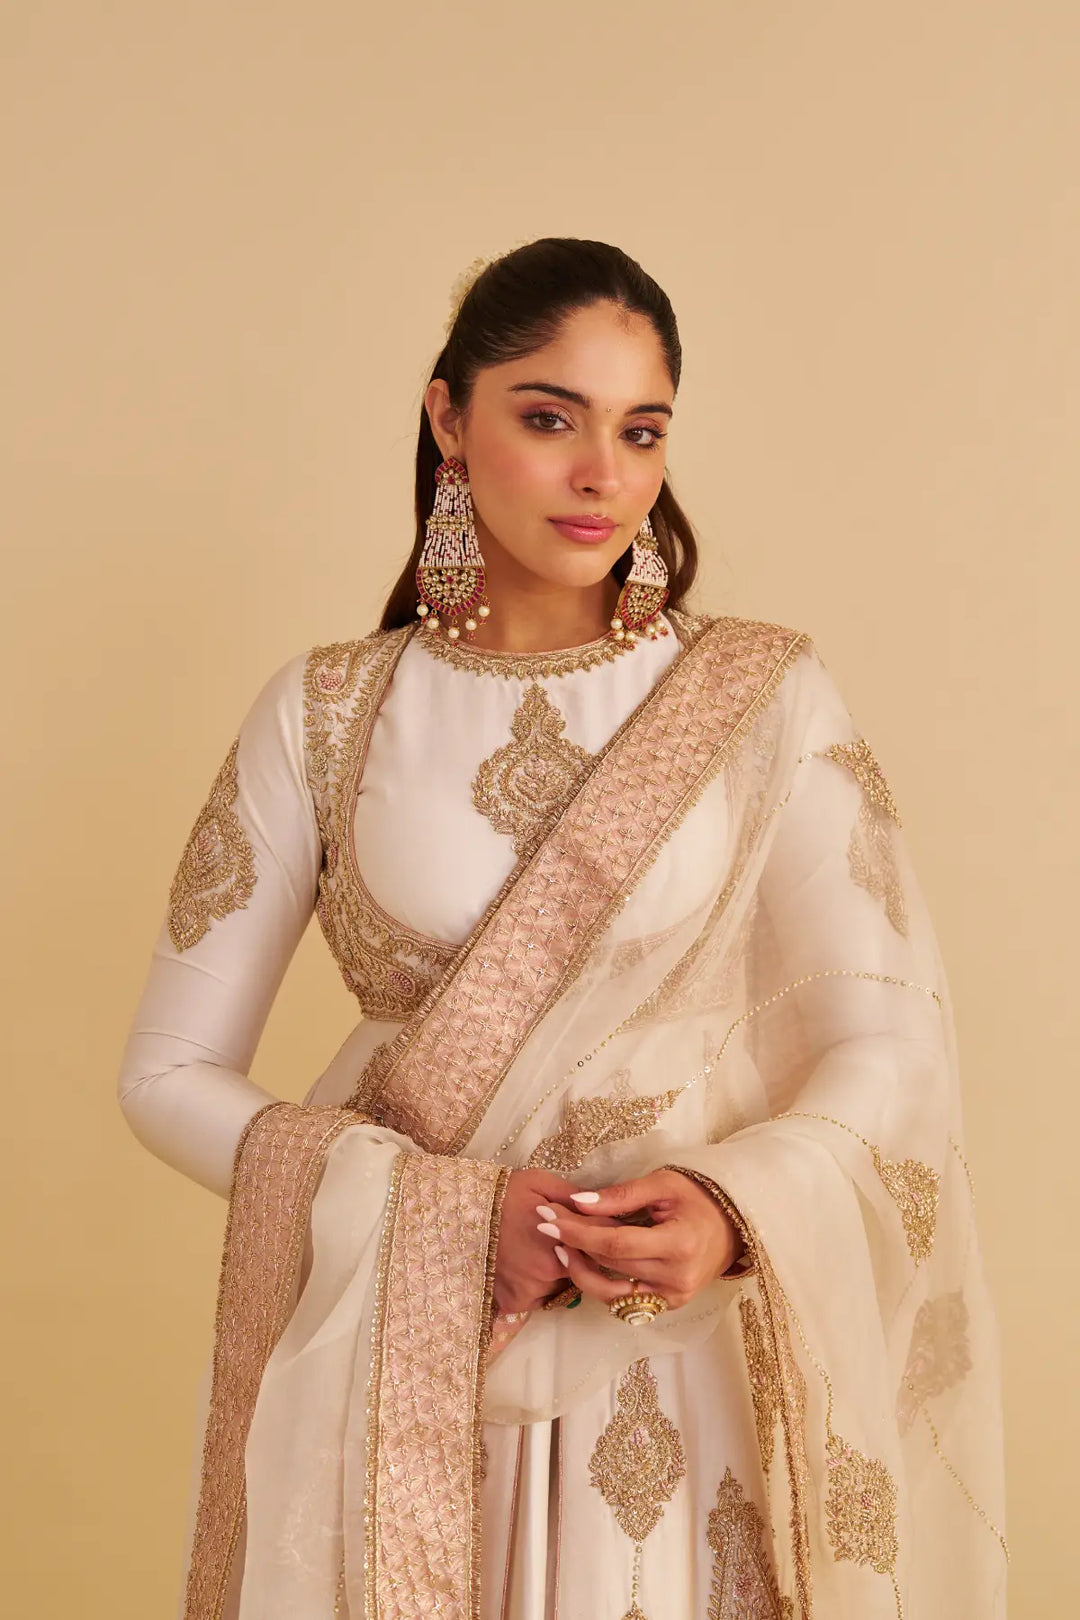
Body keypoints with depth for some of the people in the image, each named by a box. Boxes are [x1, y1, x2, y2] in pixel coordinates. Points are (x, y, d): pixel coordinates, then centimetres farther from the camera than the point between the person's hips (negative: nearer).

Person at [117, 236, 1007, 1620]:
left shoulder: (766, 698, -3)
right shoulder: (324, 716, -2)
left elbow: (893, 1039, -6)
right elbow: (171, 1070, -2)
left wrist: (740, 1208, -25)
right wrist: (444, 1217, -15)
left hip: (696, 1379, 0)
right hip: (405, 1382, 0)